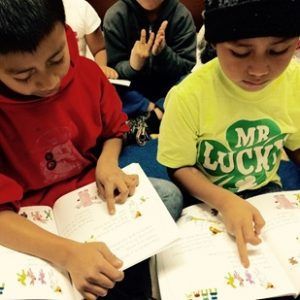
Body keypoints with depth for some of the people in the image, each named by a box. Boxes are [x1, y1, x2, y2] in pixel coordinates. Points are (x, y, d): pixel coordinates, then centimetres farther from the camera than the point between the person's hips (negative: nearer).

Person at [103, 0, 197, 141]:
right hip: (132, 89, 0)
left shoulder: (182, 15, -11)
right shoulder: (115, 15, -12)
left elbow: (189, 68, -13)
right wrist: (133, 66, -32)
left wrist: (163, 53, -32)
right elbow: (113, 70, -10)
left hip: (167, 90, 1)